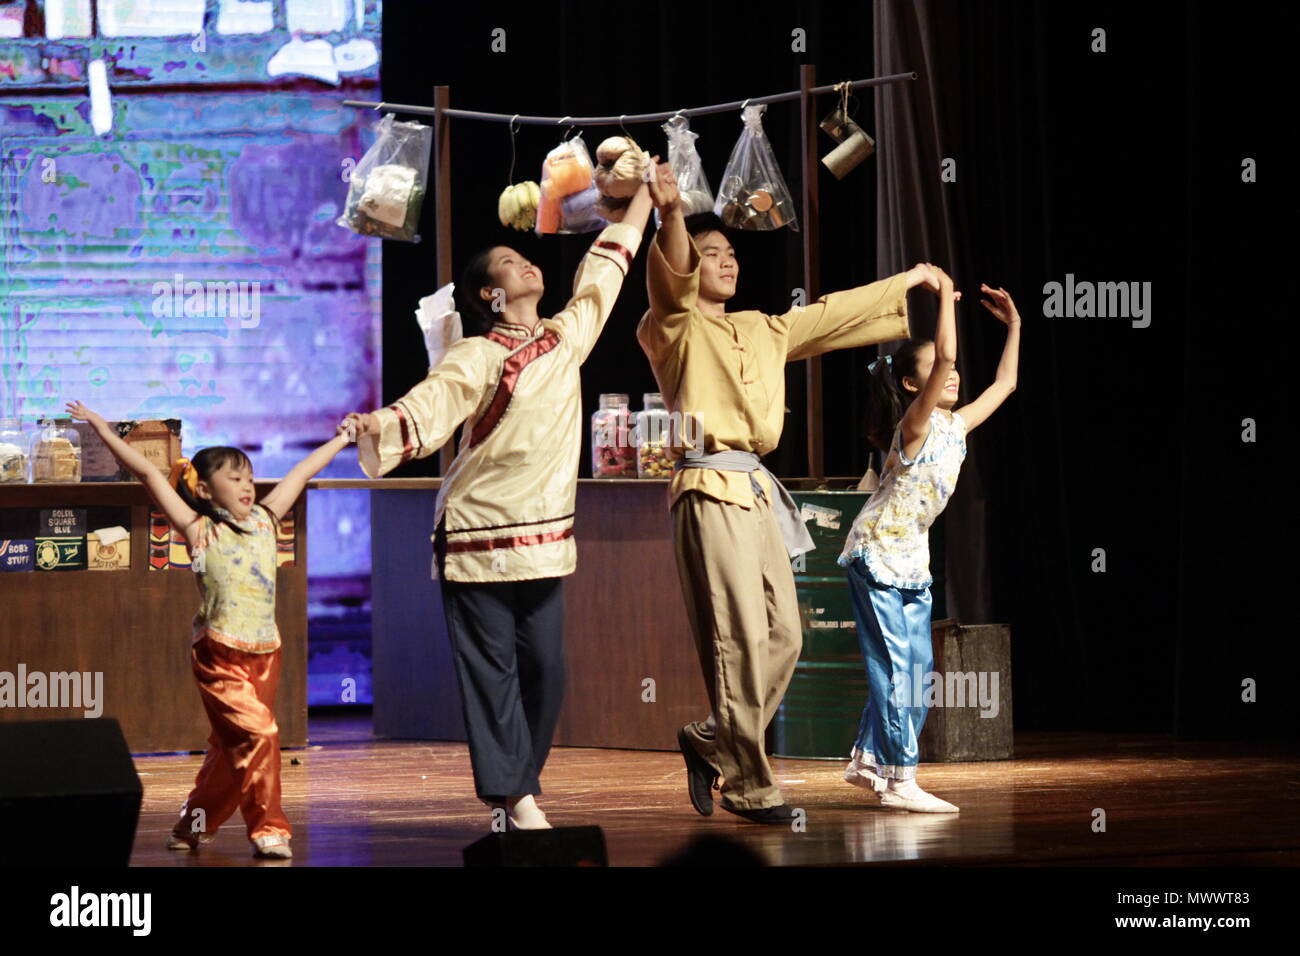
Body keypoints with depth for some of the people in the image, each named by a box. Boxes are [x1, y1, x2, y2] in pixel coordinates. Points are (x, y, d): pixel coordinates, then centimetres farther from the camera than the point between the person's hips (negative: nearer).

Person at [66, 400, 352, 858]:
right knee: (257, 732, -18)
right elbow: (148, 473, -6)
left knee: (231, 747, 11)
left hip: (265, 652, 5)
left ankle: (193, 827, 27)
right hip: (219, 654, -5)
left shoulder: (264, 522, 10)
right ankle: (268, 829, -13)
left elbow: (300, 473, 20)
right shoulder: (200, 530, -3)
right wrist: (103, 430, -7)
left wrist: (341, 438, 29)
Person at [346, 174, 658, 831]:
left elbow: (604, 269, 23)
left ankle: (518, 788, 13)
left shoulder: (567, 337, 11)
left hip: (545, 540, 6)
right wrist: (376, 427, -41)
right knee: (491, 671, -5)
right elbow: (429, 407, -20)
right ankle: (511, 796, -4)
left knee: (545, 670, 3)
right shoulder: (478, 359, -6)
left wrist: (648, 187, 32)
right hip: (479, 537, -6)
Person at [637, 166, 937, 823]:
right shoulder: (673, 329, -1)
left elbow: (831, 316, 31)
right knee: (740, 639, -10)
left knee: (784, 636, 5)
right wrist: (671, 216, -43)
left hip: (755, 493, 8)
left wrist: (908, 281, 39)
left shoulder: (759, 331, 22)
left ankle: (711, 741, 22)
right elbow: (671, 280, -22)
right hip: (709, 490, -8)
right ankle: (747, 786, -4)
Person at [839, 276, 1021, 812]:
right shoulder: (915, 425, -17)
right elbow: (946, 354, -31)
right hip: (876, 553, -8)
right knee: (896, 666, -9)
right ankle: (898, 780, -9)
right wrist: (944, 294, -23)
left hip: (913, 559, 8)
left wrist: (1013, 327, 17)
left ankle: (867, 759, 19)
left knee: (916, 665, 8)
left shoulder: (956, 426, 6)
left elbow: (1004, 384, 19)